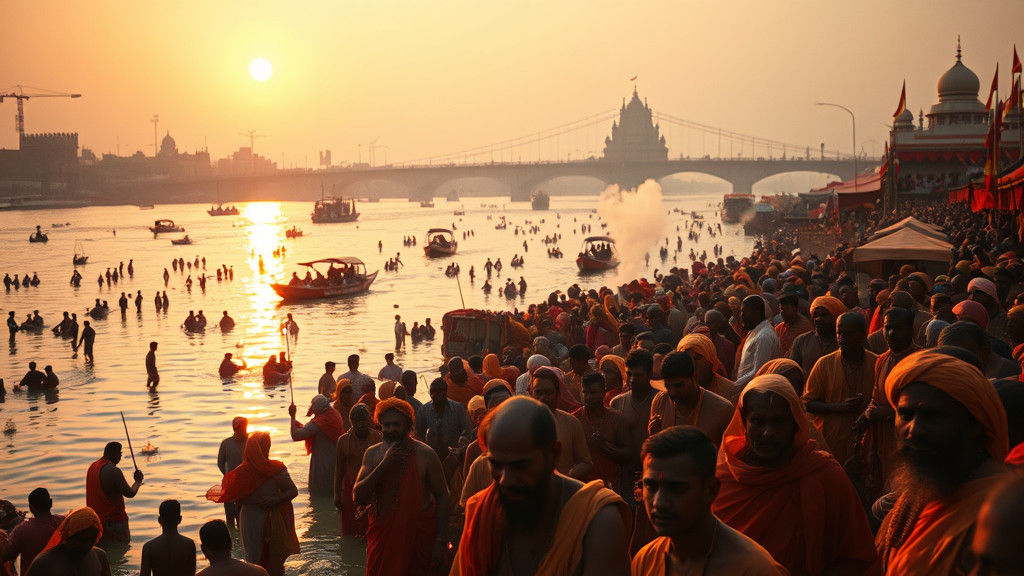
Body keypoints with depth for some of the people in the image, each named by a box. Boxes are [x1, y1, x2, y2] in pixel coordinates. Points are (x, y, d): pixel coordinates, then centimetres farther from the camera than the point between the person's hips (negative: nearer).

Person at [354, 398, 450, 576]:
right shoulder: (372, 453, 4)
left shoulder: (424, 454, -5)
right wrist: (384, 464, -16)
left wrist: (440, 541, -8)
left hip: (418, 535, -2)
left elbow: (442, 496, -3)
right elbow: (358, 498, -5)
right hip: (382, 535, 3)